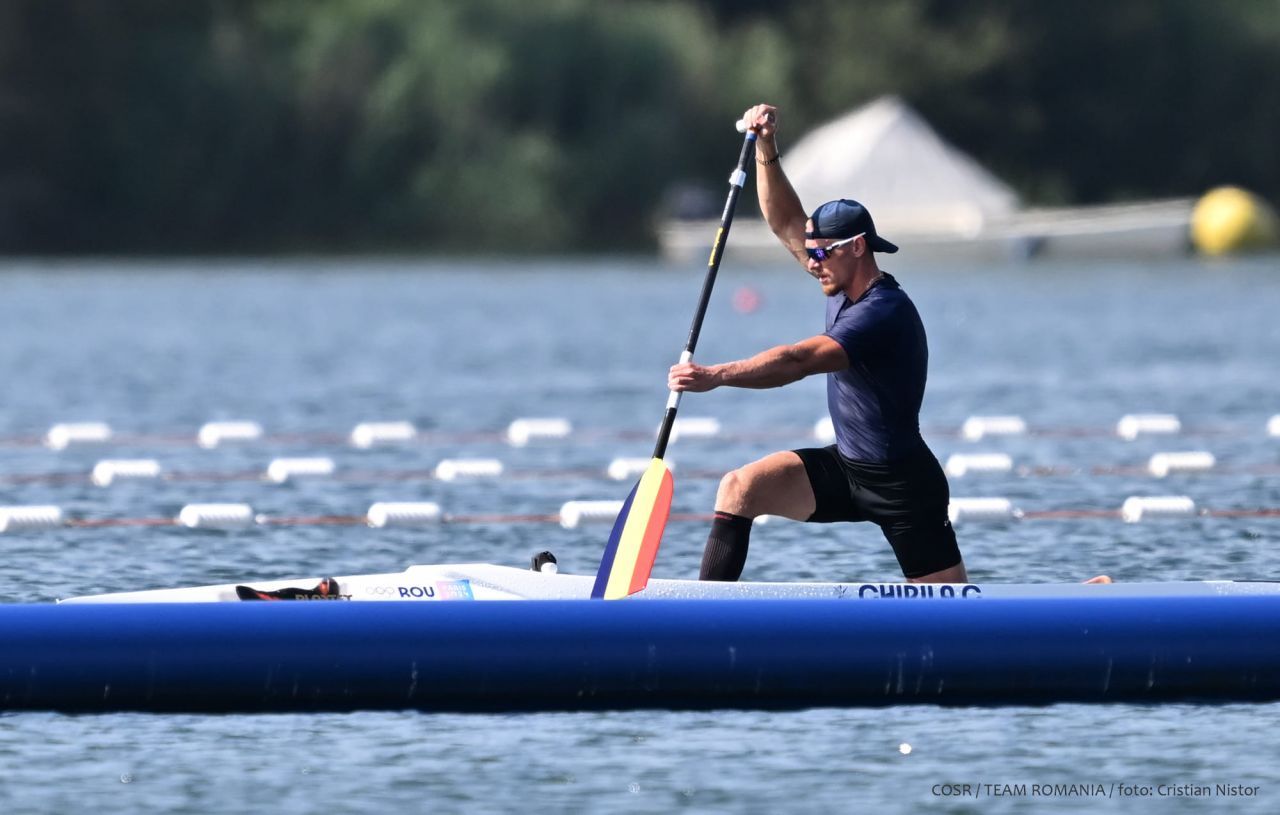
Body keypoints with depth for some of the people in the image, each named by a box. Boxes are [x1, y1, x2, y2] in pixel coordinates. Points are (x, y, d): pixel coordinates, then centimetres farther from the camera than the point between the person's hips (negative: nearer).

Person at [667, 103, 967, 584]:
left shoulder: (884, 313, -25)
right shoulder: (845, 286, 2)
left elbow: (797, 363, -36)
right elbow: (787, 225, 8)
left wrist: (715, 376, -44)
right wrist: (766, 150, -4)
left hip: (901, 485, -9)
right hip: (844, 468, 9)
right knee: (740, 488, -11)